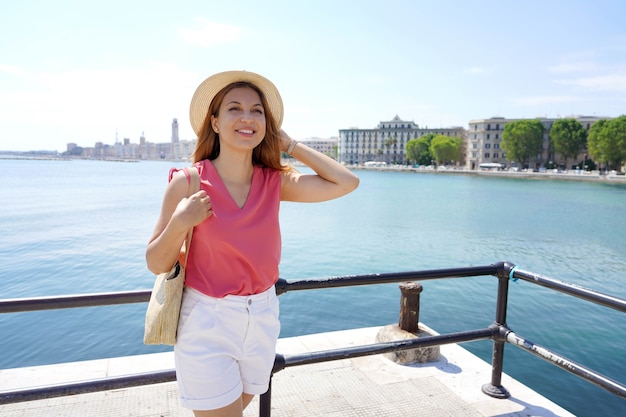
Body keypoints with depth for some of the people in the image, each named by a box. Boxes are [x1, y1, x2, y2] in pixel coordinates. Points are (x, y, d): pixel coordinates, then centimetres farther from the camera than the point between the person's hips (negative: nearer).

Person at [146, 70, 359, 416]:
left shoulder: (275, 183, -4)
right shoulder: (188, 183, -13)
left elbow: (347, 182, -11)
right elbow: (156, 265, -7)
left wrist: (290, 146, -7)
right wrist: (179, 224, -26)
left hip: (263, 319, 4)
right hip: (207, 324, -4)